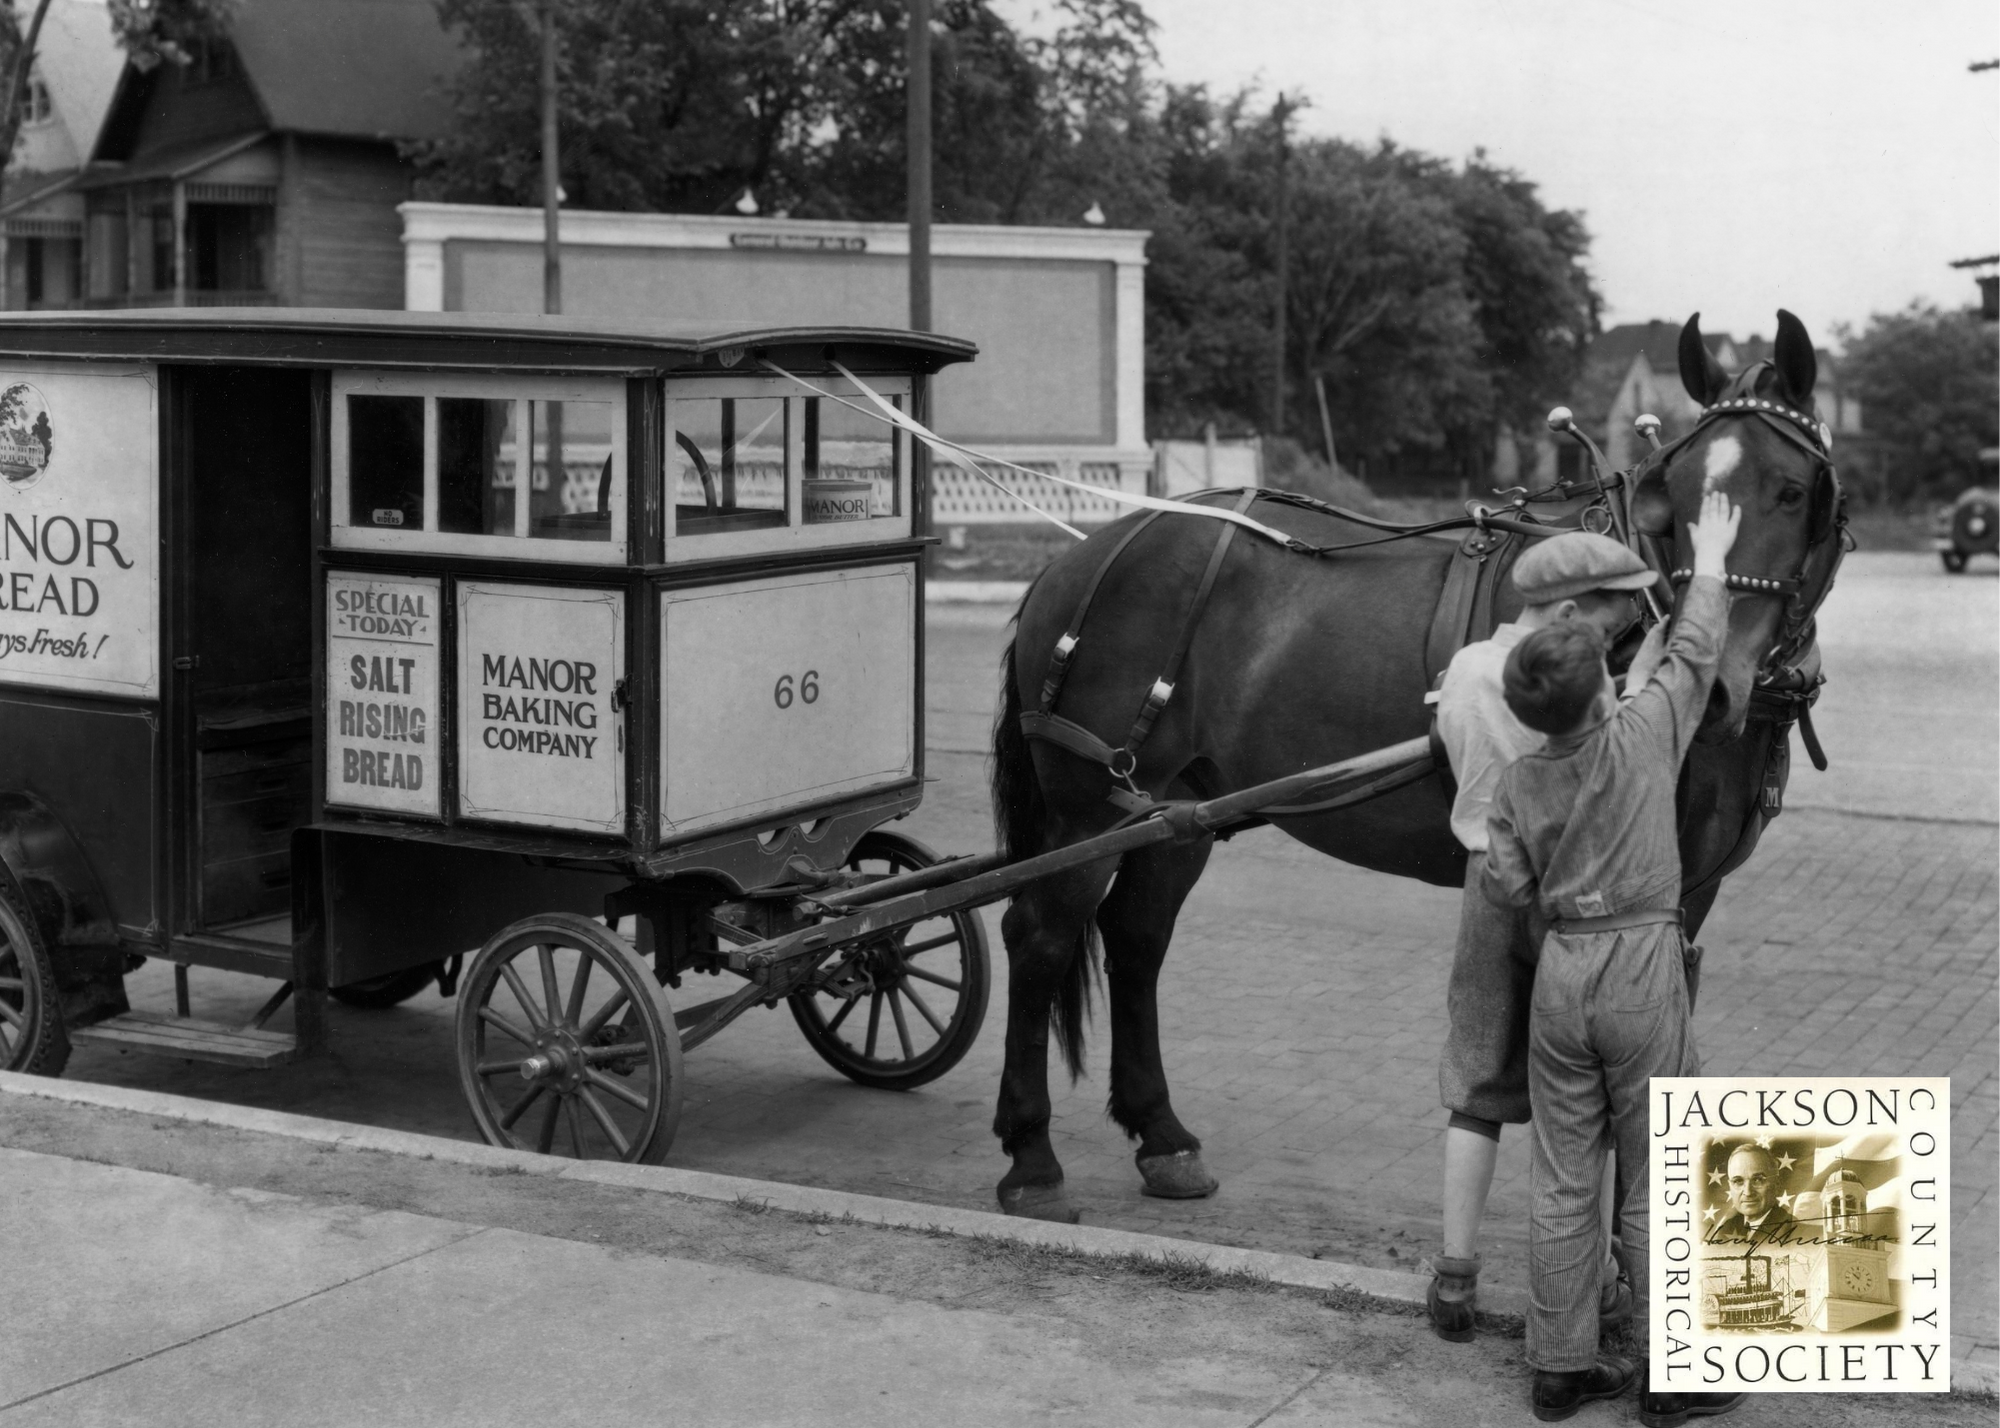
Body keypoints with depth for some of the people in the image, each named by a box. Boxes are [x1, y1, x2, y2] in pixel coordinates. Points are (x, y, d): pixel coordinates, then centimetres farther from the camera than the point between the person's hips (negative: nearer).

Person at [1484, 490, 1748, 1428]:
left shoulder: (1518, 784, 0)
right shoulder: (1644, 734, -9)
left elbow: (1507, 888, -1)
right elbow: (1693, 655, 4)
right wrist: (1709, 564, 17)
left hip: (1560, 970, 4)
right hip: (1642, 969, -3)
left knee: (1561, 1181, 11)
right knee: (1657, 1184, 5)